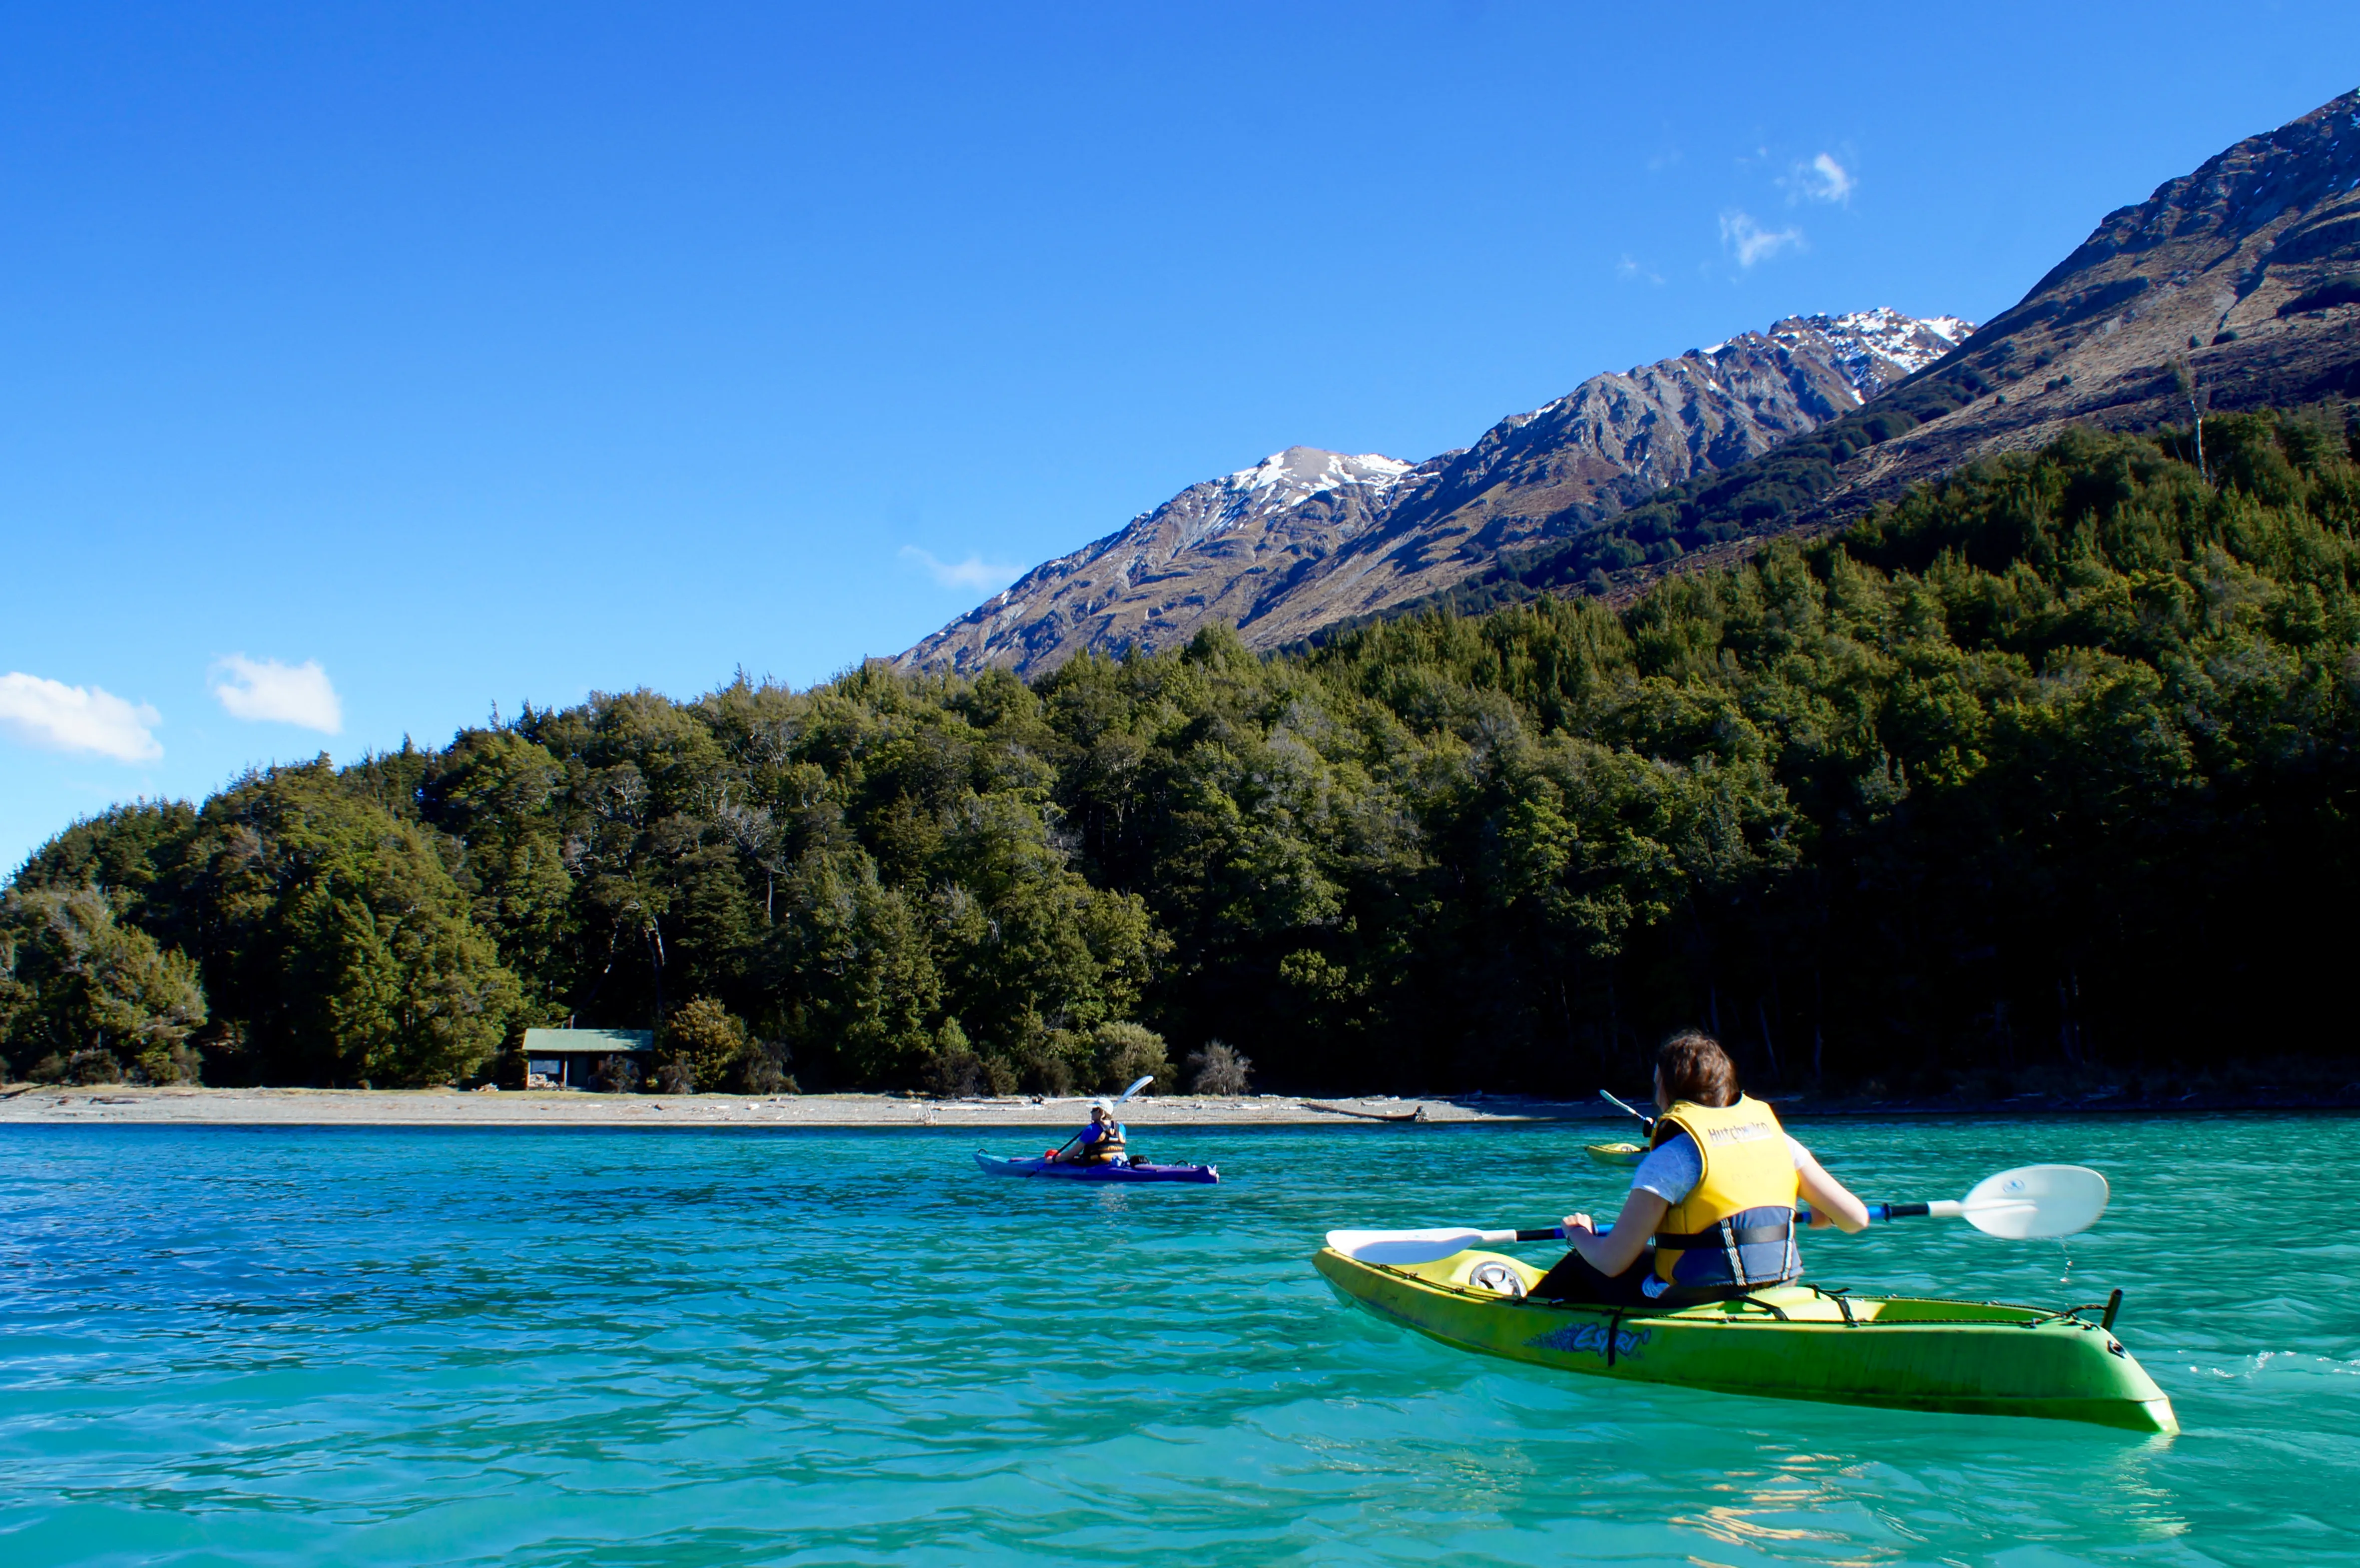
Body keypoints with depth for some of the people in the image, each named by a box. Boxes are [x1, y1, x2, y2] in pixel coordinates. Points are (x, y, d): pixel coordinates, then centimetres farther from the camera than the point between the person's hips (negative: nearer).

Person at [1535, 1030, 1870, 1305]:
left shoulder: (1672, 1155, -14)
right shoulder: (1775, 1136, 3)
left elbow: (1611, 1262, -14)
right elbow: (1855, 1218, 3)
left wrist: (1578, 1234, 9)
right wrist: (1819, 1215, 27)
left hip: (1691, 1304, -7)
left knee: (1581, 1267, 18)